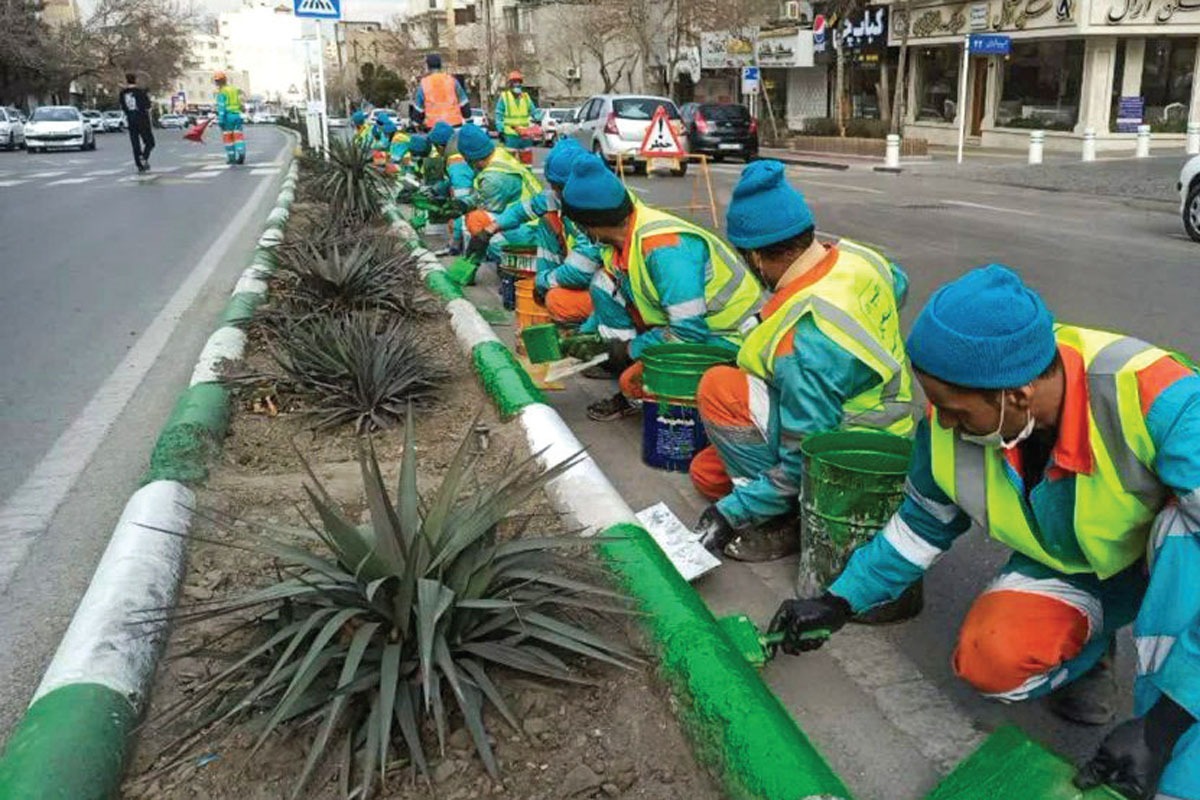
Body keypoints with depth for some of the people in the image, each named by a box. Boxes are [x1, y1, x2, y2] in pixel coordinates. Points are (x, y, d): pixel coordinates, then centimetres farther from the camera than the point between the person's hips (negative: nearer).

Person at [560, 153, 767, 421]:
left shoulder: (664, 248, -30)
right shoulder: (625, 237, -2)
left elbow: (690, 332, -30)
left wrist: (632, 348, -17)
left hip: (728, 337, -9)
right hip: (686, 323, 9)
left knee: (633, 381, -27)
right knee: (604, 286, 0)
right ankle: (616, 364, 3)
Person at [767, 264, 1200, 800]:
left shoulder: (1156, 399, -38)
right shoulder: (950, 427, -21)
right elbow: (921, 529, 0)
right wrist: (839, 603, -1)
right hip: (1068, 573, 3)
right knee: (989, 659, -27)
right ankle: (1085, 654, 10)